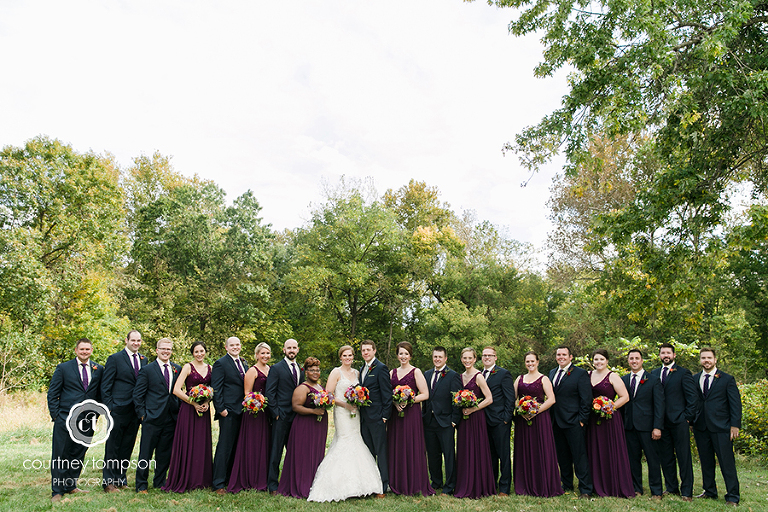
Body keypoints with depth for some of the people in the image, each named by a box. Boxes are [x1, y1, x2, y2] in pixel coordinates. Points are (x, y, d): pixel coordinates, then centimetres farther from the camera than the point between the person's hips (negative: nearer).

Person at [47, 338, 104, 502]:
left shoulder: (98, 370, 9)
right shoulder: (63, 368, 2)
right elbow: (52, 393, 2)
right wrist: (55, 415, -5)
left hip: (87, 420, 3)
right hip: (65, 419, -3)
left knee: (78, 455, 10)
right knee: (60, 455, 1)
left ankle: (71, 486, 23)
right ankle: (57, 491, 10)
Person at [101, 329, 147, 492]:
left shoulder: (143, 360, 11)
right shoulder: (115, 358, -4)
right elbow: (105, 386, -5)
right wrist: (109, 407, -11)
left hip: (136, 410, 5)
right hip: (119, 409, -5)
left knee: (127, 446, 12)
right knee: (113, 446, 2)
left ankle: (120, 478, 22)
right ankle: (108, 481, 11)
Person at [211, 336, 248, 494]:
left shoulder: (244, 363, 15)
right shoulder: (220, 363, -6)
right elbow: (216, 389, -9)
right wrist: (221, 409, -14)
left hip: (242, 411, 7)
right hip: (229, 411, -7)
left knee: (236, 447, 13)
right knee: (224, 447, -4)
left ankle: (231, 479, 23)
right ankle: (218, 484, 4)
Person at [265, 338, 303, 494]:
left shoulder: (301, 369, 14)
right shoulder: (276, 368, -3)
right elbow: (269, 393, -6)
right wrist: (275, 413, -11)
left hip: (297, 416, 5)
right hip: (281, 416, -5)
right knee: (276, 451, 0)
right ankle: (272, 484, 9)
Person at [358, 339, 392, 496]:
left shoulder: (381, 368, -9)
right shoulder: (362, 369, 16)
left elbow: (387, 393, -12)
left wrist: (385, 416, -15)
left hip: (376, 417, -8)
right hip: (364, 417, 8)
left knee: (381, 452, -2)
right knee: (368, 452, 13)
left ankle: (383, 486, 4)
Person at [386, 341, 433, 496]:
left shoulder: (416, 372, -1)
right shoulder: (392, 372, 12)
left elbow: (425, 394, -6)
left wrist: (408, 400, -15)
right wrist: (395, 403, -6)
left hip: (412, 413, -4)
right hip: (395, 414, 4)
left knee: (412, 447, -3)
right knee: (396, 447, 5)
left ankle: (414, 484, 7)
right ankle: (398, 484, 16)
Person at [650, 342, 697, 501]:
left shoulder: (683, 373, -1)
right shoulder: (654, 374, 12)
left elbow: (692, 397, -3)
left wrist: (688, 417, -9)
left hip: (679, 421, -4)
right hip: (661, 421, 4)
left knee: (684, 457, 0)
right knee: (665, 457, 10)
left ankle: (686, 491, 8)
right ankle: (671, 487, 22)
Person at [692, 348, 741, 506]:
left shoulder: (727, 379, 1)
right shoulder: (694, 379, 10)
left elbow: (735, 403, -1)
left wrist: (735, 425, -7)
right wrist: (691, 420, 4)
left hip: (721, 428, -3)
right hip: (701, 427, 4)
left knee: (727, 462, -2)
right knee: (706, 462, 11)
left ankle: (732, 497, 7)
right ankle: (710, 491, 23)